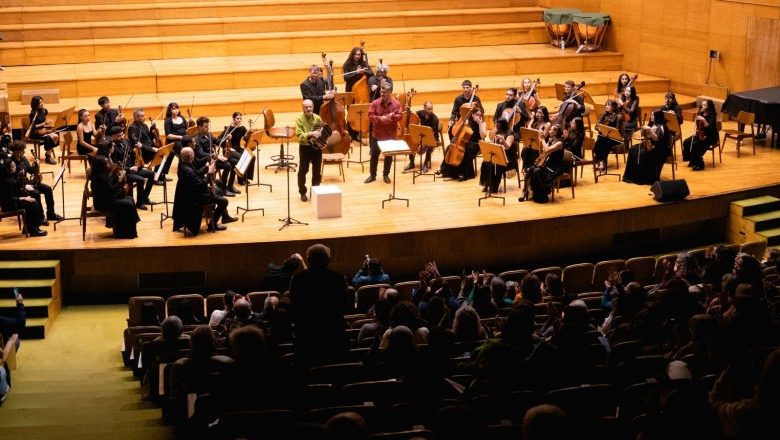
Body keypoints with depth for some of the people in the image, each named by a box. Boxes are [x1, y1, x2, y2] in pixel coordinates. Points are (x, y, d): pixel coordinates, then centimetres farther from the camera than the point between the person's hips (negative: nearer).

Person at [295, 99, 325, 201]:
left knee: (317, 171, 10)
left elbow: (323, 131, 6)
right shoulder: (299, 119, -9)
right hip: (305, 148, -3)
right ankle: (303, 192, 14)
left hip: (317, 147, 3)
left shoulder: (318, 118, 2)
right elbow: (299, 135, -18)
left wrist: (321, 134, -17)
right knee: (303, 170, 2)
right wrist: (311, 134, -31)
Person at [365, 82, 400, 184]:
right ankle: (372, 175, 20)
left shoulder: (396, 104, -7)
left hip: (390, 135, 0)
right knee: (374, 155, 8)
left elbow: (398, 117, -13)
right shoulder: (375, 103, -6)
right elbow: (370, 116, -11)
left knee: (389, 156, 10)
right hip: (377, 134, 1)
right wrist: (380, 118, -27)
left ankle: (386, 175, 26)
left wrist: (390, 117, -32)